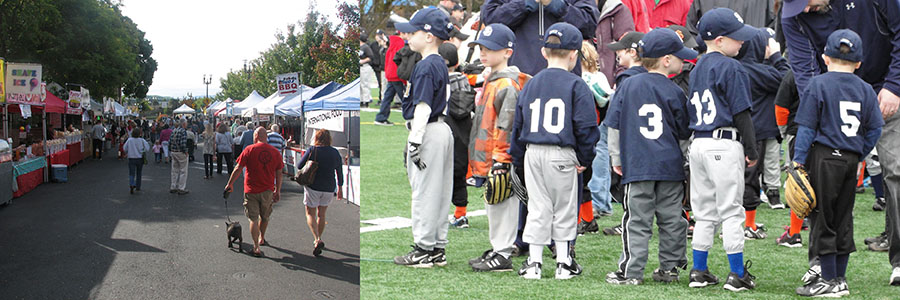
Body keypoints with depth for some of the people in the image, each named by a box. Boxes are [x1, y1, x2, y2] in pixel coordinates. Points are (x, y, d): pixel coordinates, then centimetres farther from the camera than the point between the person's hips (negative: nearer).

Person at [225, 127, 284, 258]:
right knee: (265, 217, 22)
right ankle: (262, 239, 41)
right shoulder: (275, 152, 0)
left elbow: (238, 169, -9)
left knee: (254, 219, 2)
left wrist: (230, 184, 2)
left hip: (251, 191, -3)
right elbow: (279, 174, 5)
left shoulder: (250, 149, -10)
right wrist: (278, 191, 14)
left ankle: (256, 248, -2)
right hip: (268, 191, 3)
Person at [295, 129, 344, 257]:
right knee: (321, 215, 18)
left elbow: (299, 166, -7)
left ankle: (318, 240, -14)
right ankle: (318, 240, 26)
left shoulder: (312, 150, -10)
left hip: (313, 187, -4)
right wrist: (340, 188, 18)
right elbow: (339, 172, 7)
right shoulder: (335, 152, 1)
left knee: (310, 214, 5)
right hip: (329, 189, 4)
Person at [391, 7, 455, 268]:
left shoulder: (425, 66, -15)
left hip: (428, 132, -10)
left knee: (424, 192, -4)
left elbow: (423, 107, -20)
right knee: (439, 193, 12)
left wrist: (415, 141, -20)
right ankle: (438, 249, 18)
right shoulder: (440, 65, 14)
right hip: (442, 129, 10)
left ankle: (424, 250, 1)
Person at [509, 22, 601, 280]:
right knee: (564, 209, 8)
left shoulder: (530, 85, 10)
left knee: (537, 208, 10)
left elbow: (518, 125, 13)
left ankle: (533, 262, 10)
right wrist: (584, 158, 0)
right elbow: (586, 126, -9)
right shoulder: (576, 85, -5)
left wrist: (518, 159, 20)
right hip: (562, 155, -4)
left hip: (532, 153, 4)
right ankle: (564, 263, 14)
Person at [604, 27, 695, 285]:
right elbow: (683, 133, 7)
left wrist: (617, 158, 13)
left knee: (637, 220, 0)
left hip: (637, 165, 0)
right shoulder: (674, 91, -1)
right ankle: (669, 267, 16)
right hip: (670, 166, 0)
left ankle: (631, 271, -1)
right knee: (671, 218, 10)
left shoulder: (628, 85, 3)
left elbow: (614, 125, 4)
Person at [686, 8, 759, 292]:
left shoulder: (696, 69, 15)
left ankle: (699, 271, 15)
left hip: (698, 143, 8)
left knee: (705, 211, 13)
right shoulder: (731, 68, -10)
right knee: (730, 210, -2)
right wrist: (752, 150, -7)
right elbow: (741, 111, -12)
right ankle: (738, 275, 2)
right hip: (724, 145, -8)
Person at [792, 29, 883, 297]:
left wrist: (799, 160, -6)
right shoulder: (865, 89, 9)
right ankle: (840, 278, 18)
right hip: (851, 159, 5)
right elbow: (875, 128, 8)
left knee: (822, 218, 0)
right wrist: (859, 155, 16)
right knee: (843, 218, 13)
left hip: (824, 157, -5)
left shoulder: (817, 84, -5)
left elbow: (806, 127, -7)